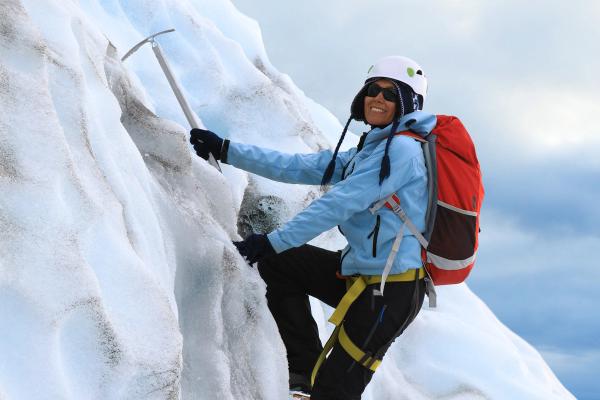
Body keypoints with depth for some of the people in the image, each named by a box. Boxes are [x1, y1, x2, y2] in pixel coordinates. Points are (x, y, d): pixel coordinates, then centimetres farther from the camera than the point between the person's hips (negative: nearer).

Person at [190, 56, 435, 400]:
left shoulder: (402, 149, -15)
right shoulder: (365, 152, 15)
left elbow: (339, 204, -21)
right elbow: (298, 167, 12)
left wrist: (274, 241, -22)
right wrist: (226, 150, 8)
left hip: (392, 290, -9)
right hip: (360, 274, 9)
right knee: (278, 264, 10)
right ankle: (307, 370, 11)